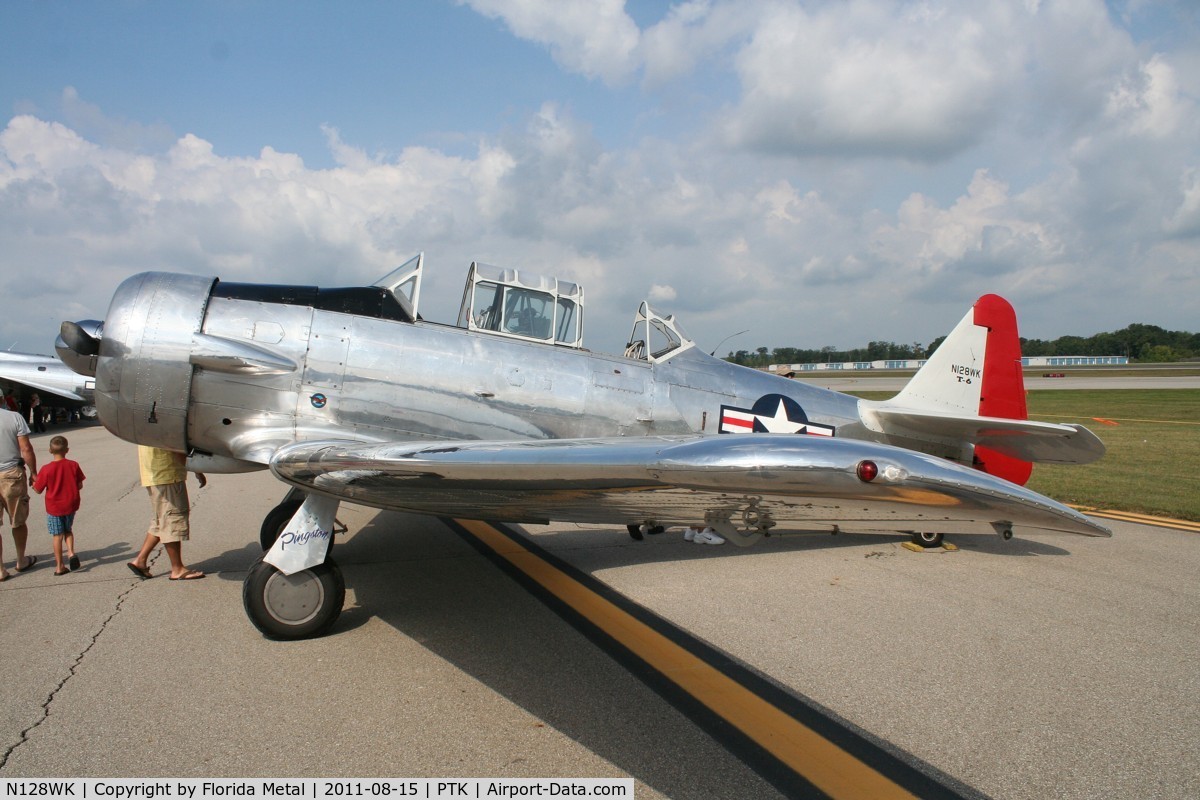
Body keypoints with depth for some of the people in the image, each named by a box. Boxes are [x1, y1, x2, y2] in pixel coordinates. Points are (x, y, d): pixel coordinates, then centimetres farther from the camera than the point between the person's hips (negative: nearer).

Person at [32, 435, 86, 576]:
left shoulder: (46, 469, -14)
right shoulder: (74, 465, -8)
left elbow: (38, 490, -7)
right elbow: (80, 486, -2)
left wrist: (33, 483, 14)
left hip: (53, 507, -2)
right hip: (70, 505, 2)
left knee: (57, 535, 6)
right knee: (68, 530, 22)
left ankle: (59, 566, 10)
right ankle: (71, 552, -1)